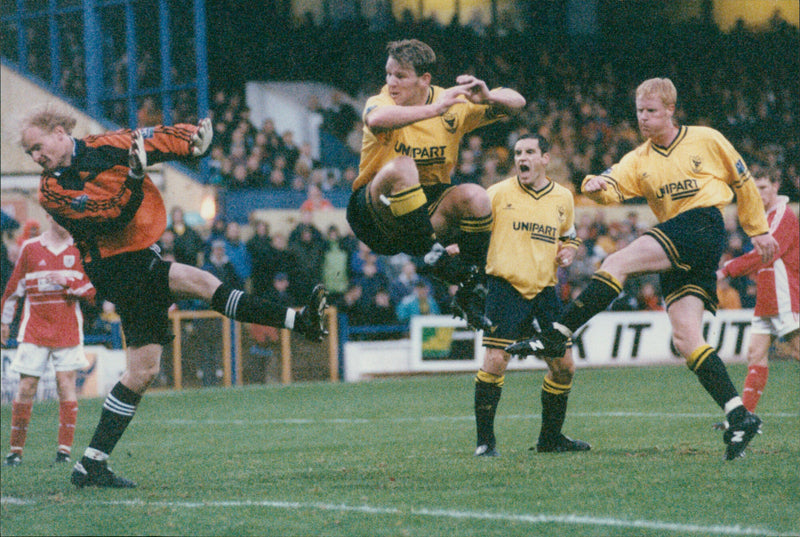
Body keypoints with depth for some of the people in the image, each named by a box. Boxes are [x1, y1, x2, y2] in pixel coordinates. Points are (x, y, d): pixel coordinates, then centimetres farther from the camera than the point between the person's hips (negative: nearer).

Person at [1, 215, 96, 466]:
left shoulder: (79, 249, 5)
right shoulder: (30, 248, 4)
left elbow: (91, 290, 4)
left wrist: (68, 282, -13)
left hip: (68, 328, 0)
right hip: (34, 329, 0)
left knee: (66, 383, -5)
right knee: (26, 386, -4)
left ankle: (64, 449, -1)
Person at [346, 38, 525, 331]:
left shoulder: (454, 104, -1)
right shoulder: (381, 101, -12)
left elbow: (516, 102, 1)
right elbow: (376, 120, -38)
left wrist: (487, 98, -22)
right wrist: (435, 109, -41)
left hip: (429, 213, 4)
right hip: (376, 216, -4)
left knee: (475, 197, -26)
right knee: (401, 167, -34)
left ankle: (470, 292, -12)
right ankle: (434, 253, -28)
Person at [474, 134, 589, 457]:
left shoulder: (563, 198, 12)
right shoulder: (499, 194, 0)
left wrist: (569, 250, 6)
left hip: (544, 290, 4)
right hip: (506, 286, -4)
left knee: (564, 367, 5)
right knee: (495, 362, -14)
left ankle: (551, 437, 23)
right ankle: (485, 441, -3)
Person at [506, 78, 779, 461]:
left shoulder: (706, 141, 7)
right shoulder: (639, 160, 17)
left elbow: (743, 182, 16)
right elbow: (614, 187, -1)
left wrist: (758, 230, 15)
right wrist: (595, 187, -24)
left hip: (702, 225, -7)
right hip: (678, 252, 7)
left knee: (615, 264, -20)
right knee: (685, 339, -6)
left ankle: (556, 335, -20)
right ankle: (739, 417, -8)